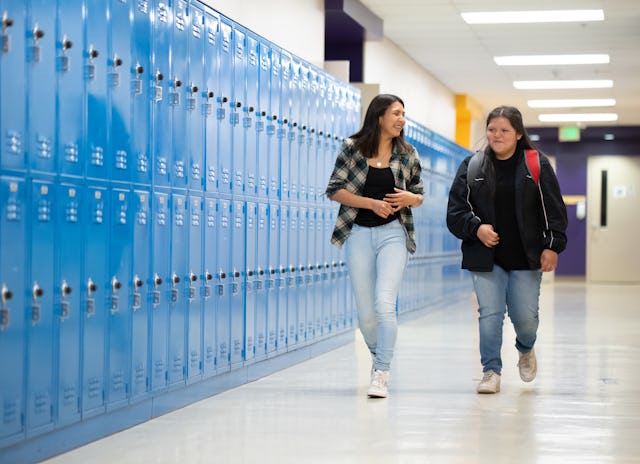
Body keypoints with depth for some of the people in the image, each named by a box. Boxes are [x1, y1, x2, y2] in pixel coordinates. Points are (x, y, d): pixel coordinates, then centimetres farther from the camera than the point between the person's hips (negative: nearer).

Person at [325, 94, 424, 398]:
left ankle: (381, 374, -11)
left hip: (393, 234, 0)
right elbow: (334, 190, -1)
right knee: (365, 312, 5)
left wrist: (409, 198, -9)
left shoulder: (407, 154, 6)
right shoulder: (352, 148, 1)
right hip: (359, 234, 0)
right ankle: (380, 357, 33)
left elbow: (419, 196, 15)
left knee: (384, 303, -17)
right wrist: (372, 203, -12)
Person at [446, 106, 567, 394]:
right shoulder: (472, 167, 5)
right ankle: (491, 372, 5)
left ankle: (526, 349, 35)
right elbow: (455, 210, 4)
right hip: (485, 258, 1)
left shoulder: (537, 165, 2)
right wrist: (476, 227, -13)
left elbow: (554, 210, 2)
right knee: (490, 314, -7)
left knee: (525, 316, 1)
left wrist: (552, 246, -6)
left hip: (526, 258, 0)